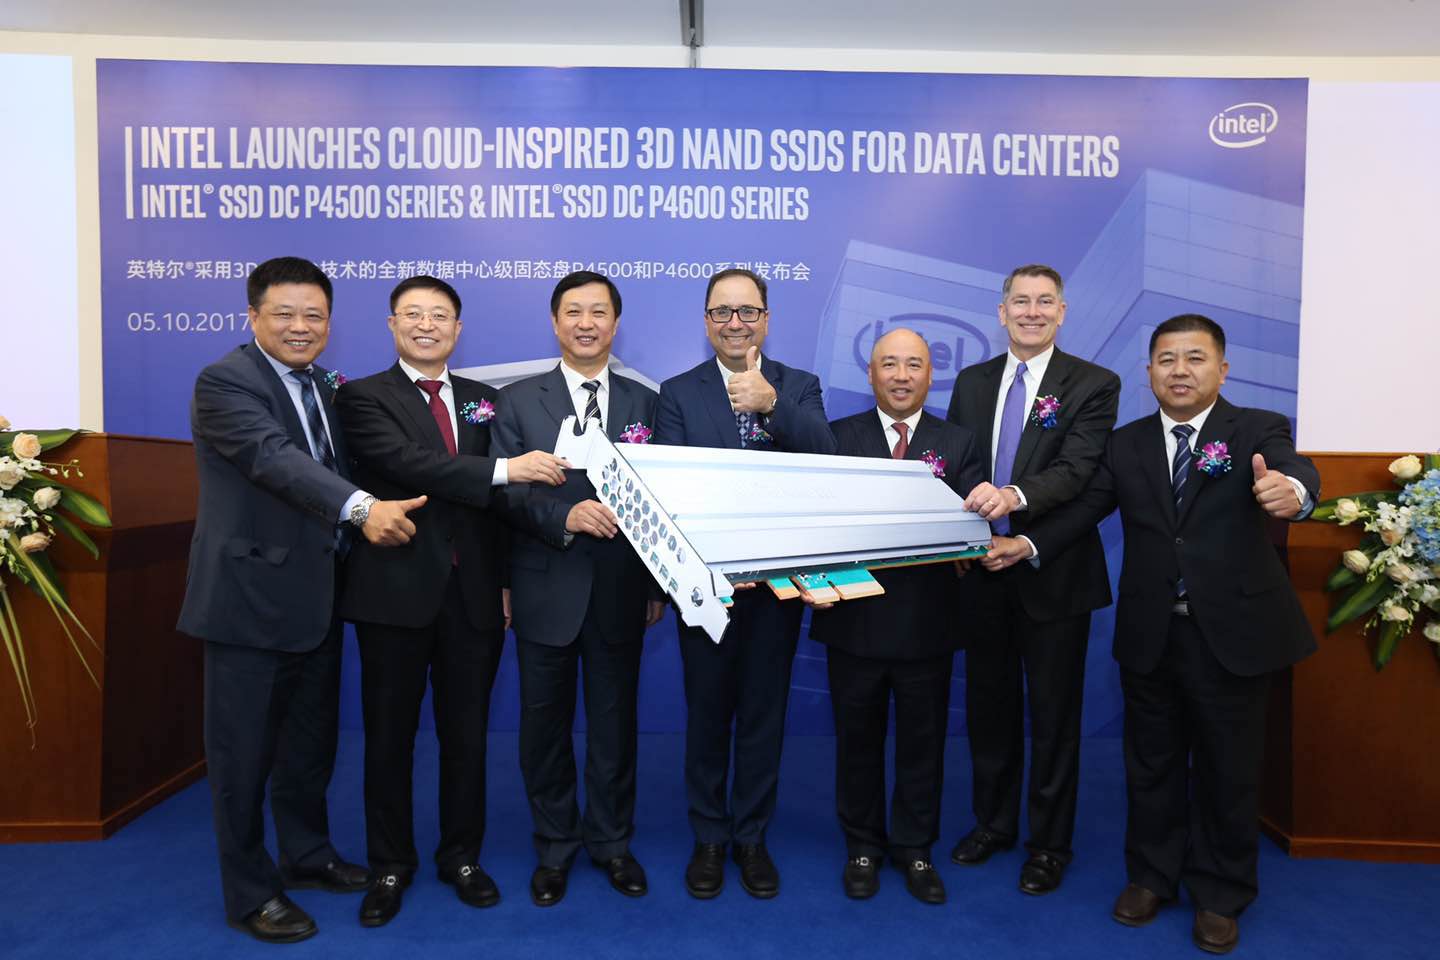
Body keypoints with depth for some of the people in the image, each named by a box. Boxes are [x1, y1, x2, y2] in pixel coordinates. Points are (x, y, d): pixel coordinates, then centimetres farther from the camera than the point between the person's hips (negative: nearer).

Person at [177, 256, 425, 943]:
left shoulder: (324, 387, 12)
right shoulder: (223, 382, -13)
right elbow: (274, 457, -29)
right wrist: (362, 508, -42)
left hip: (315, 597, 7)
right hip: (250, 597, -7)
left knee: (311, 738, 19)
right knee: (245, 751, 6)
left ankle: (307, 855, 37)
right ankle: (250, 893, 22)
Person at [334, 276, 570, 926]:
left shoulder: (482, 401, 11)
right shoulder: (363, 397, -2)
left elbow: (495, 497, 9)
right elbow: (407, 462, -20)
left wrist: (505, 579, 3)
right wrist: (506, 469, -28)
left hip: (473, 591, 3)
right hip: (396, 590, -3)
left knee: (466, 733, 13)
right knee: (390, 734, 11)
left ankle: (461, 856, 30)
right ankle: (391, 865, 28)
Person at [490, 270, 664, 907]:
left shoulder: (643, 402, 6)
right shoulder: (518, 401, 2)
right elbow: (504, 492, -7)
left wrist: (658, 585, 4)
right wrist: (566, 516, -24)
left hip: (620, 590, 1)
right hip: (547, 590, -1)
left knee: (615, 720, 12)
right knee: (545, 723, 11)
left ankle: (610, 840, 31)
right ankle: (554, 846, 30)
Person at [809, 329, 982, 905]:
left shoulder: (959, 444, 5)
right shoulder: (838, 437, 2)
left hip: (927, 619, 1)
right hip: (854, 615, 0)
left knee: (922, 741, 13)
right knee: (857, 738, 13)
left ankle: (915, 848, 32)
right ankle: (863, 846, 32)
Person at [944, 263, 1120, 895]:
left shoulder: (1093, 386, -6)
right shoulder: (971, 383, 8)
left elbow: (1077, 471, -19)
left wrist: (1015, 496, -36)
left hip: (1054, 574, -4)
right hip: (982, 570, 4)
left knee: (1053, 716, 8)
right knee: (988, 705, 16)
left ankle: (1049, 844, 25)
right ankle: (993, 823, 34)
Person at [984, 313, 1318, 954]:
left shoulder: (1258, 431, -3)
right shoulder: (1126, 444, 5)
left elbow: (1297, 473, -23)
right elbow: (1085, 508, -3)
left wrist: (1291, 491, -48)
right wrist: (1026, 544, -20)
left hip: (1231, 633, -2)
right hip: (1150, 635, 2)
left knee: (1227, 769, 11)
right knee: (1152, 763, 16)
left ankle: (1220, 896, 32)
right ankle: (1151, 876, 36)